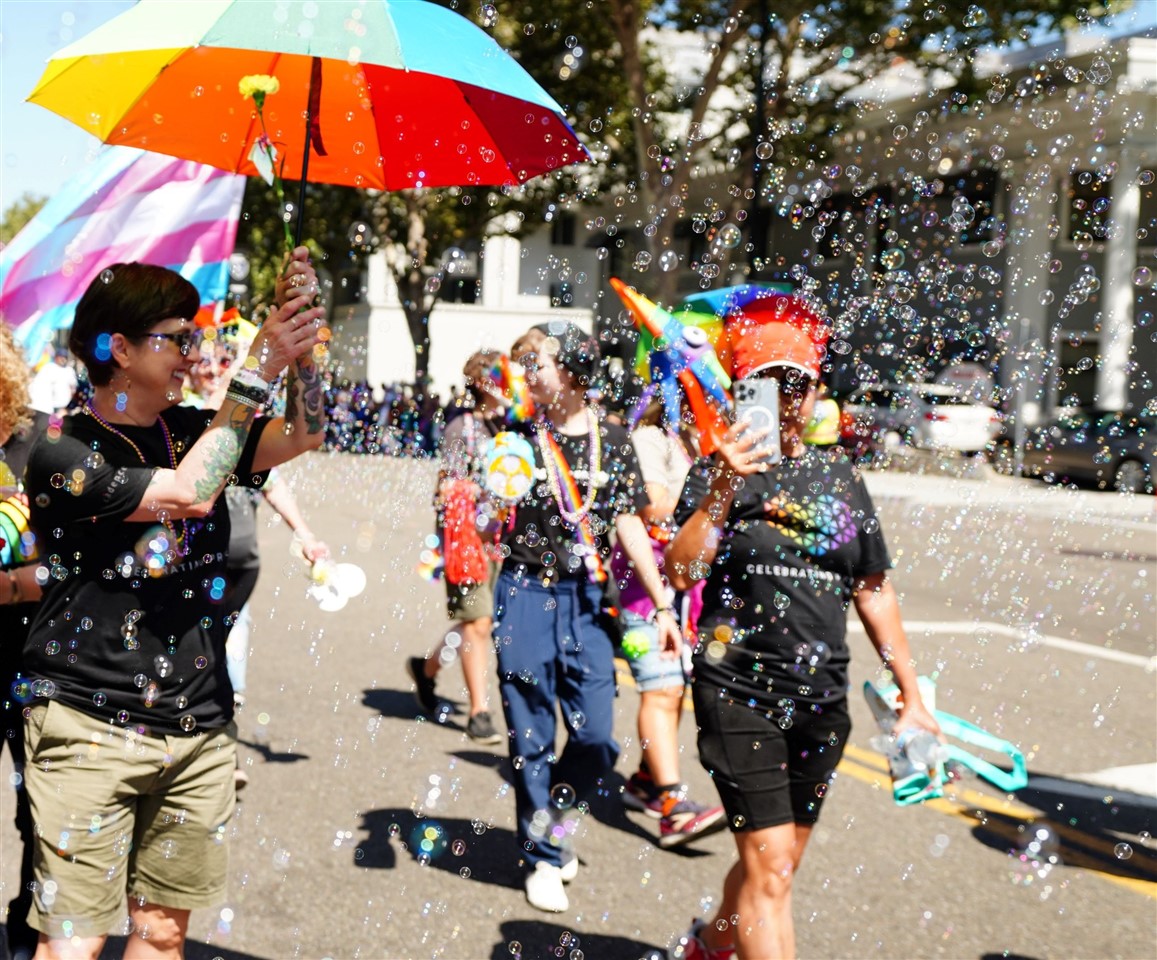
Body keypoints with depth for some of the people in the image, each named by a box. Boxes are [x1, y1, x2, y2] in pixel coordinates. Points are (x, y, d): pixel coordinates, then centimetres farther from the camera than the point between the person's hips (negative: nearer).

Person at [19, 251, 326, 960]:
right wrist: (259, 370, -16)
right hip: (92, 725, -5)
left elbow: (303, 437, 2)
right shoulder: (63, 453, -9)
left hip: (200, 728, 6)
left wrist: (301, 347, -14)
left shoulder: (193, 431, 11)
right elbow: (189, 493, -19)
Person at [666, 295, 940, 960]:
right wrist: (723, 487, -25)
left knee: (776, 863, 15)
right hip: (738, 693, -5)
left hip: (821, 700, 5)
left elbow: (874, 591, 16)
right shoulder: (720, 473, -1)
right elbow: (681, 571, -15)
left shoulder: (841, 480, 11)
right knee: (770, 868, -10)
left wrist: (911, 693, 15)